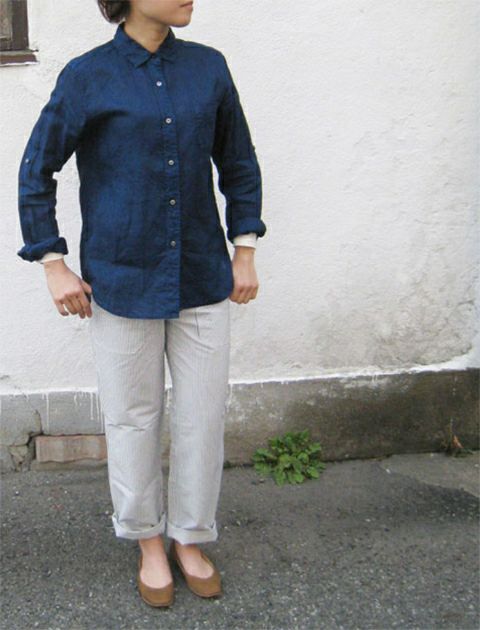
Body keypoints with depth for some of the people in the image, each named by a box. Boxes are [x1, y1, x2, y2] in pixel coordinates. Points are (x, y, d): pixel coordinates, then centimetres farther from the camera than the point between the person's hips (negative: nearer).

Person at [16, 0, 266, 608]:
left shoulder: (208, 67, 3)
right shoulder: (88, 77, -6)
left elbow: (238, 164, 12)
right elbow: (36, 172, 1)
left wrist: (244, 251, 8)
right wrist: (52, 264, -3)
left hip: (202, 279, 3)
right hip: (123, 282, -3)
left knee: (202, 416, 9)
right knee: (133, 419, 10)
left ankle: (189, 540, 30)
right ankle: (149, 542, 31)